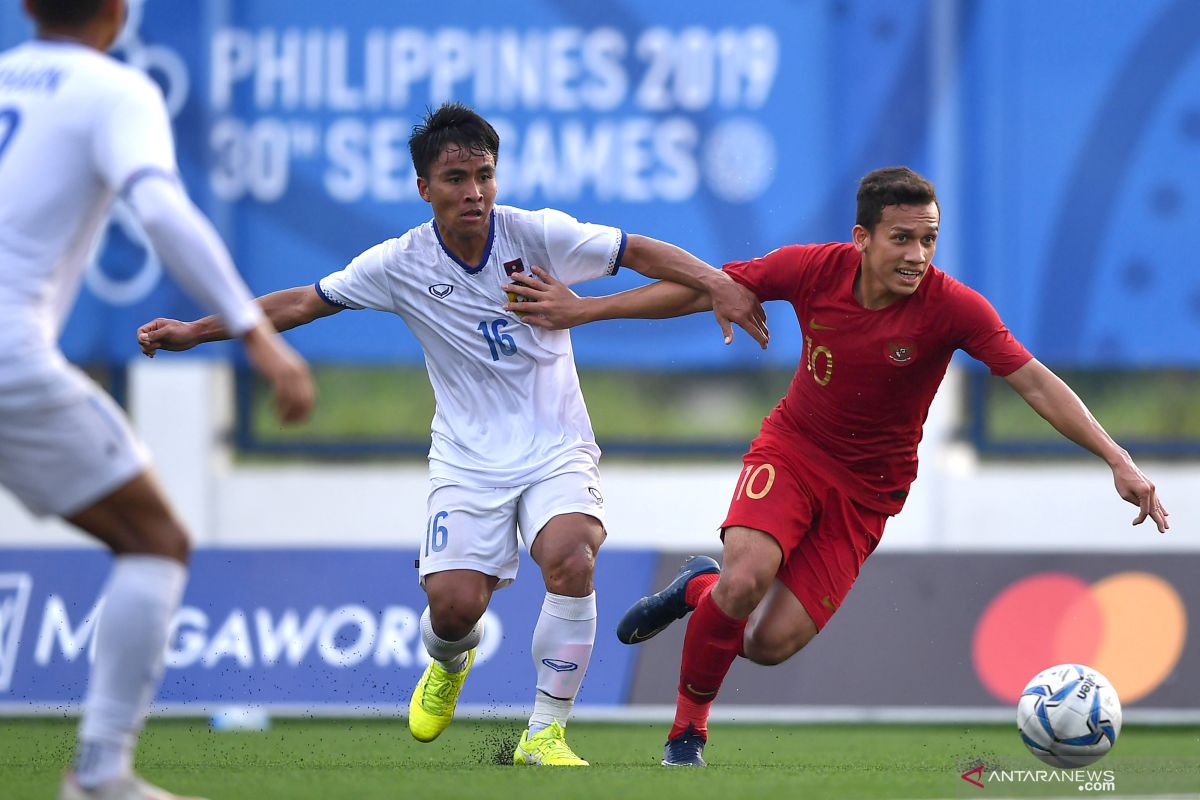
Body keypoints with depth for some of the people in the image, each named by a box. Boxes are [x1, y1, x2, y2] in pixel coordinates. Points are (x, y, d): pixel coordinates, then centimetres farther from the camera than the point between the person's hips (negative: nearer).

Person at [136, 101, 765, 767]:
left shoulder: (537, 235, -9)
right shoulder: (402, 264, -5)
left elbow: (640, 252, -6)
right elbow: (302, 302, 2)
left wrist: (715, 283, -22)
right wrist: (196, 331, 0)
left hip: (555, 448, -1)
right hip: (468, 458, 1)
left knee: (570, 559, -28)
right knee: (454, 603, -16)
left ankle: (545, 732, -14)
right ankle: (448, 662, 25)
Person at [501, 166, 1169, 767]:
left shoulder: (952, 308, -21)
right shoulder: (814, 269, -16)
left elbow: (1036, 382, -21)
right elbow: (701, 290, -4)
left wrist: (1119, 460, -31)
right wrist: (583, 310, -2)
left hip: (868, 488, 0)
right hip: (792, 449, 0)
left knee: (772, 643, -12)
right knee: (746, 580, -28)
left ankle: (703, 588, 24)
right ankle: (688, 728, -2)